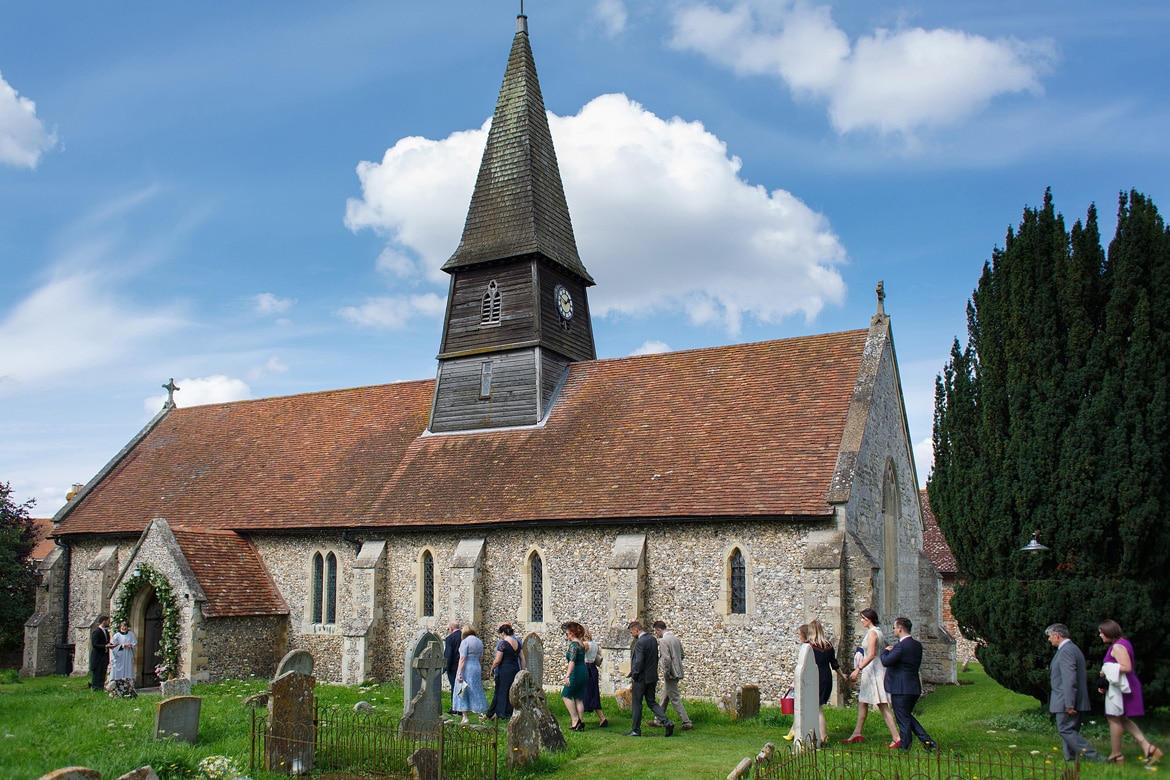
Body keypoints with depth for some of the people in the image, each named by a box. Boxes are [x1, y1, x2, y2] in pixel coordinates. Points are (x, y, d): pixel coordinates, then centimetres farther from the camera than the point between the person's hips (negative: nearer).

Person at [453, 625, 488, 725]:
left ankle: (465, 717, 0)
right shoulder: (479, 641, 10)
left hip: (466, 668, -6)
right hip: (477, 668, 7)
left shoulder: (465, 642, -12)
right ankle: (480, 712, 11)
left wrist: (459, 673, -17)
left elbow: (462, 659, -17)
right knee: (475, 691, 16)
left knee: (462, 692, 2)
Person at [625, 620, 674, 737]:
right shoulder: (653, 639, 7)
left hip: (641, 678, -8)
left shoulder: (640, 643, -19)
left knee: (636, 704, 5)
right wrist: (653, 671, 17)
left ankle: (636, 730, 13)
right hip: (652, 677, 8)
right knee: (652, 702, 14)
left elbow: (638, 662, -22)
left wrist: (633, 676, -10)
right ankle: (667, 722, 0)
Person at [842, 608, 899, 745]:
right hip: (870, 671, 10)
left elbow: (871, 655, -24)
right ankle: (857, 734, 21)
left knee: (882, 705, -10)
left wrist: (858, 669, -28)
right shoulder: (877, 631, 14)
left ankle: (896, 737, -11)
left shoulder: (872, 632, -15)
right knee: (862, 702, 14)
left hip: (874, 670, -10)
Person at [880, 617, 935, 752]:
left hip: (901, 689, -9)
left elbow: (886, 662, -23)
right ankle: (927, 741, 16)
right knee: (907, 716, 22)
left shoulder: (901, 645, -20)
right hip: (915, 688, 9)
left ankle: (905, 748, 11)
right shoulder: (917, 645, 8)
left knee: (903, 719, 3)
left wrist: (885, 651, -1)